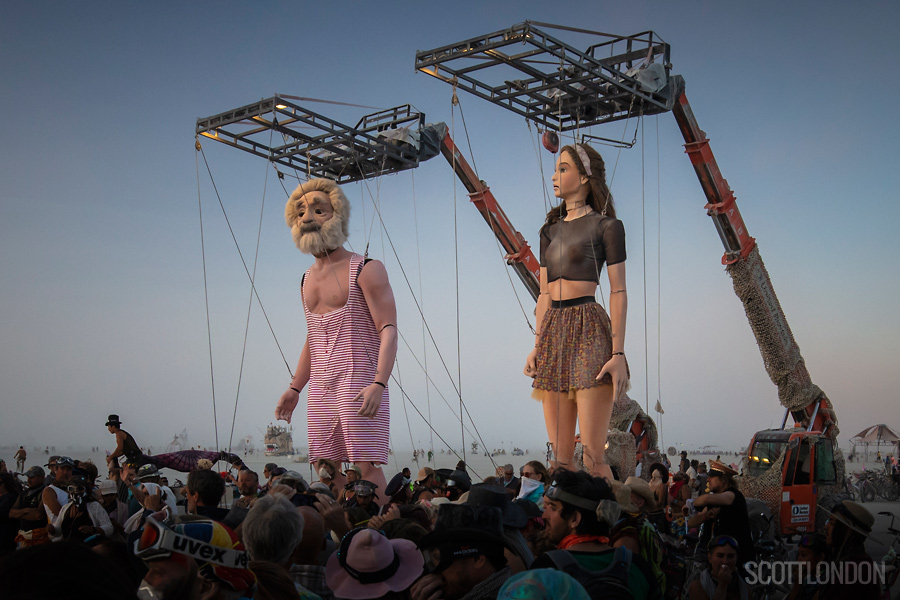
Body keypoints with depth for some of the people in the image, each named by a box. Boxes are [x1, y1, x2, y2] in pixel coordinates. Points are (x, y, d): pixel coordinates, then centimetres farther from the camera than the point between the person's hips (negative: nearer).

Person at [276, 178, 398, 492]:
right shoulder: (307, 280, 19)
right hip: (320, 389, 7)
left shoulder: (366, 270, -3)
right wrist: (294, 388, 21)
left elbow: (388, 330, -11)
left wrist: (379, 384, -24)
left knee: (366, 466, -13)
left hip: (359, 383, -7)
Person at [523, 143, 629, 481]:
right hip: (553, 332, 6)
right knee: (561, 456, 4)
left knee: (593, 455, -11)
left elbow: (618, 292, -4)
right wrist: (537, 347, 9)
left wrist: (619, 353, -12)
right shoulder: (550, 230, 19)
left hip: (589, 331, -6)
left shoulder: (604, 225, 1)